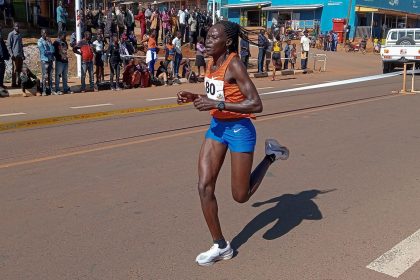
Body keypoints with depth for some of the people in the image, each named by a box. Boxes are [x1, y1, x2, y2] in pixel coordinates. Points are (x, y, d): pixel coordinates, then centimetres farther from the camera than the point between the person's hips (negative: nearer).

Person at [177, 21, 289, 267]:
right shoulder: (212, 63, 4)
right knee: (205, 187, -1)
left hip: (239, 130, -7)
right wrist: (196, 98, 1)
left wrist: (216, 104, -29)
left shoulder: (235, 65, -20)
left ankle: (271, 155, 27)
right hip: (217, 127, 7)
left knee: (241, 196, 4)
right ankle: (221, 246, 13)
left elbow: (256, 105, -26)